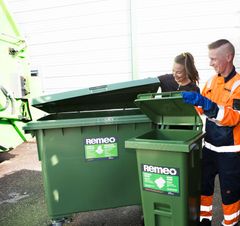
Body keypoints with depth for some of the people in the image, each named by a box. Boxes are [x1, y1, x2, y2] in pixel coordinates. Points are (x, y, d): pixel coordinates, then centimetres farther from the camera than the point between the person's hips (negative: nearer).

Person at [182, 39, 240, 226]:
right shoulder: (211, 81, 5)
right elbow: (199, 109, 11)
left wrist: (205, 103, -35)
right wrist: (189, 99, -7)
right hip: (210, 146, 5)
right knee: (203, 183, 13)